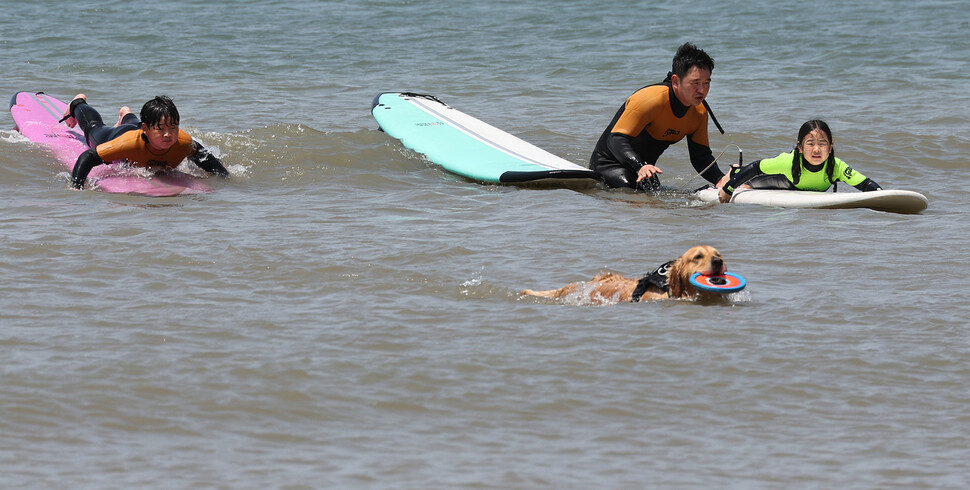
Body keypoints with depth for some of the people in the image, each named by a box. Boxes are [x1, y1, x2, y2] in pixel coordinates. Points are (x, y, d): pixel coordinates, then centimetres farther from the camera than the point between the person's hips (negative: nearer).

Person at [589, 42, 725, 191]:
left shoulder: (699, 112, -5)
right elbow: (616, 140, -34)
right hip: (609, 165, -8)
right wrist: (640, 166, -52)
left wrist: (721, 179, -22)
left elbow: (701, 156, 0)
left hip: (644, 166, 8)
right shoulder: (650, 100, -29)